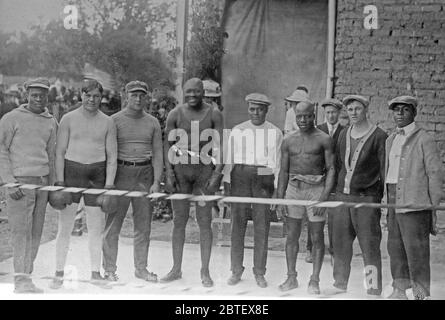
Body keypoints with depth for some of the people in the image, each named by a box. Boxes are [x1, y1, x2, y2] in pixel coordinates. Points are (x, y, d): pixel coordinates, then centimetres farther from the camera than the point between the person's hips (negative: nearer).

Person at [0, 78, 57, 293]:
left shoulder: (50, 123, 14)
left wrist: (51, 186, 18)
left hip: (42, 180, 5)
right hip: (20, 182, -5)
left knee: (36, 232, 5)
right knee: (21, 230, -10)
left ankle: (26, 277, 11)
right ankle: (21, 280, -10)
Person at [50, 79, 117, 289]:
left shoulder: (107, 123, 6)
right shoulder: (69, 119, 3)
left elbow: (112, 157, 5)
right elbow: (60, 151, 2)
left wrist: (108, 186, -3)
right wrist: (60, 182, -6)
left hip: (97, 173, 1)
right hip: (71, 170, -1)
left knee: (97, 227, 3)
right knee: (65, 226, -1)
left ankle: (95, 272, 13)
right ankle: (59, 274, 7)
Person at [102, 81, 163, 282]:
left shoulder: (152, 123, 10)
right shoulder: (114, 121, 2)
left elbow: (157, 153, 7)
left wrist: (156, 181, -3)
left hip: (145, 174, 3)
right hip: (120, 173, -3)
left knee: (143, 224, 6)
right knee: (113, 224, -2)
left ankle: (141, 268, 16)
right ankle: (109, 269, 6)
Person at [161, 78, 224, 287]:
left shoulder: (213, 114, 0)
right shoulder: (175, 114, 3)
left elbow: (220, 146, -2)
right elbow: (168, 144, 4)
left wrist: (217, 173, -12)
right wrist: (169, 173, -4)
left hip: (204, 169, -1)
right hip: (180, 168, 1)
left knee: (204, 221, 1)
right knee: (179, 220, 6)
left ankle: (205, 271, 9)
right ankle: (176, 269, 15)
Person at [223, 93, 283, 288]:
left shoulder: (275, 132, 8)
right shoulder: (237, 130, 10)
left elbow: (278, 161, 8)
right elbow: (229, 158, 11)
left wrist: (276, 187, 1)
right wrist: (226, 182, 3)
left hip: (264, 179, -1)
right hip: (240, 177, 1)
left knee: (262, 227, 0)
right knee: (237, 224, 2)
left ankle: (259, 272, 9)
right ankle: (236, 270, 11)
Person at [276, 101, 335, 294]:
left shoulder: (324, 140, -2)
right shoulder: (289, 141, 9)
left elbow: (331, 169, -5)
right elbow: (284, 172, 12)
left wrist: (325, 197, -14)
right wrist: (279, 199, 5)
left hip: (316, 189, -3)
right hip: (294, 188, 3)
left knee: (317, 238, 1)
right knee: (291, 236, 5)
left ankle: (314, 281, 8)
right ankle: (291, 278, 15)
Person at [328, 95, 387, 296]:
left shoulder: (379, 136, -4)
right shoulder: (344, 135, 13)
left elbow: (385, 169, -5)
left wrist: (386, 197, -9)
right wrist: (336, 187, 14)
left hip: (366, 198, -5)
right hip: (342, 196, 6)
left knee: (369, 245, -4)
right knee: (340, 242, 11)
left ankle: (374, 289, 3)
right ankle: (340, 283, 24)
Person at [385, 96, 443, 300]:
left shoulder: (424, 140, -5)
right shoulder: (390, 140, 16)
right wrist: (388, 203, 15)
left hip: (415, 204, -7)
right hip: (394, 202, 7)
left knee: (416, 249, -6)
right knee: (395, 247, 11)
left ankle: (422, 293, 2)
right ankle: (399, 290, 21)